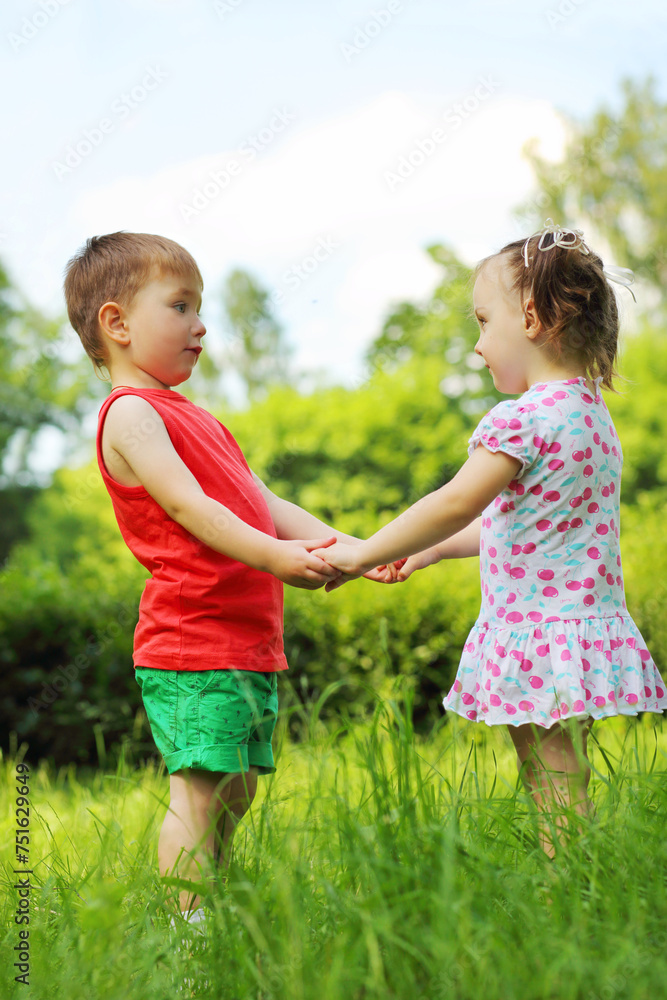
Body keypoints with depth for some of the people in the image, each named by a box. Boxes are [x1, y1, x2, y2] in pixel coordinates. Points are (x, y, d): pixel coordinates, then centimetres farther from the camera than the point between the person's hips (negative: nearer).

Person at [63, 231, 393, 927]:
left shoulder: (189, 418, 23)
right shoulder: (130, 414, -7)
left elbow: (262, 503, 19)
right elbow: (187, 506, -20)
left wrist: (345, 545, 9)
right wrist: (275, 556, -29)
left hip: (248, 643, 10)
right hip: (192, 644, -10)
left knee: (236, 791, 12)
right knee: (199, 790, -10)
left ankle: (211, 918, 19)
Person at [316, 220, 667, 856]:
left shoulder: (523, 419, -18)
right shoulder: (590, 412, 12)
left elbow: (456, 504, -19)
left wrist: (361, 555, -8)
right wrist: (434, 548, 24)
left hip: (537, 642, -9)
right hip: (584, 631, 9)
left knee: (558, 814, -4)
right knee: (561, 804, 13)